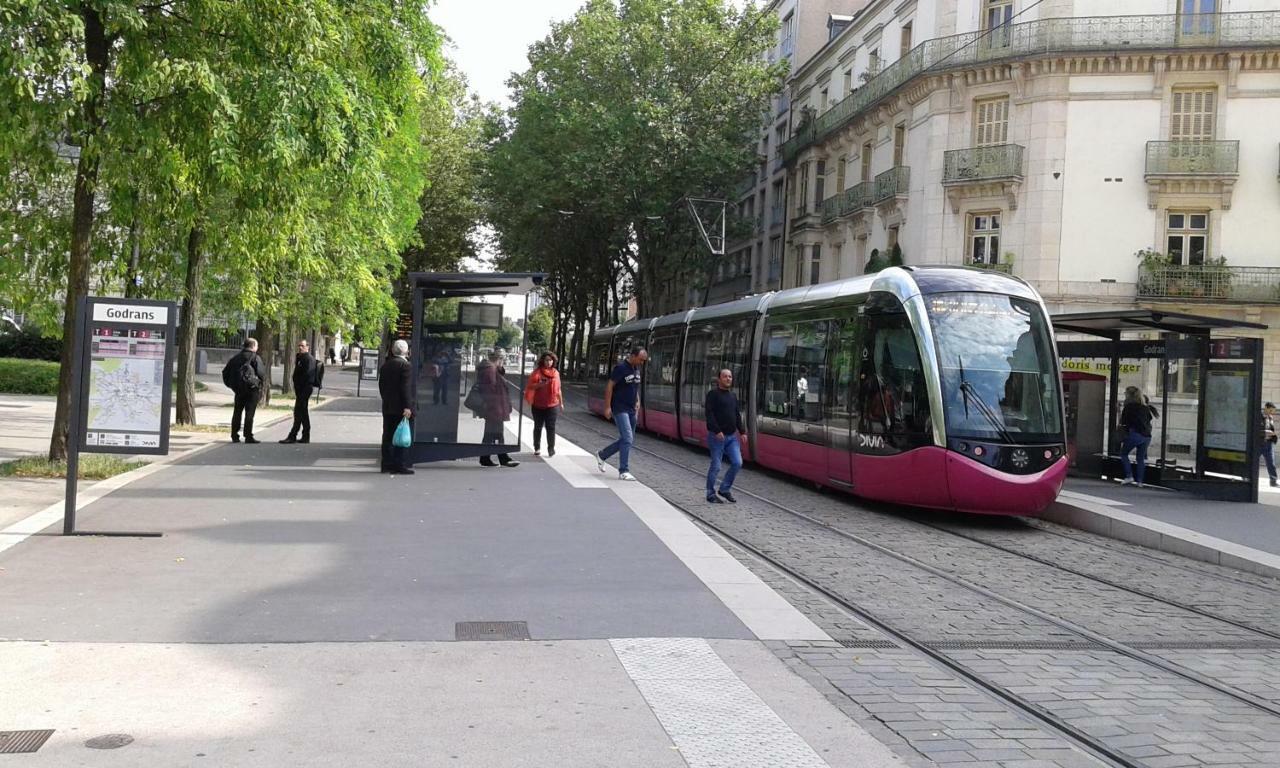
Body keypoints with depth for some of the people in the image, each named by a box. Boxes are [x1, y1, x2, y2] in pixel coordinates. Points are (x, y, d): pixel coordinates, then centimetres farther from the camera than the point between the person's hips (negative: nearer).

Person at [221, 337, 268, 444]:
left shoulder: (236, 358, 10)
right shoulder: (255, 358, -9)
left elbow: (226, 372, 11)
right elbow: (261, 373, -15)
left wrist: (231, 384, 15)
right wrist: (262, 381, 4)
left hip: (239, 389, 6)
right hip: (252, 388, -6)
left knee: (237, 412, 12)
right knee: (249, 413, -3)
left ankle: (234, 436, 15)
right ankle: (248, 437, -4)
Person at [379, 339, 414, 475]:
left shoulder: (385, 365, 11)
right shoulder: (405, 365, -13)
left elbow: (381, 386, 16)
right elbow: (406, 388, -18)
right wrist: (407, 407, -19)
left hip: (387, 408, 7)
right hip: (401, 408, -7)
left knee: (388, 437, 11)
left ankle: (387, 464, 14)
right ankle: (400, 466, -4)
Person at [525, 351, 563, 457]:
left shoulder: (556, 373, 6)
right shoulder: (537, 372, -3)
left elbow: (558, 389, 13)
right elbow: (529, 385, -6)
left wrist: (561, 403, 15)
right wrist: (539, 385, -24)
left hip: (552, 405, 1)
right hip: (538, 405, -1)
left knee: (551, 427, -1)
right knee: (538, 427, 9)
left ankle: (551, 448, 5)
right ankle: (537, 448, 17)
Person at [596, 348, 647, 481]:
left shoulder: (636, 369, 10)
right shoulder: (621, 368, -14)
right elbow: (609, 386, -15)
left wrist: (637, 401, 10)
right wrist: (607, 407, -17)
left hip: (631, 410, 9)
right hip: (620, 409, -9)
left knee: (628, 439, 13)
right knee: (627, 438, -14)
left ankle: (602, 456, 29)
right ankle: (623, 472, -8)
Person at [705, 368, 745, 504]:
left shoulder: (733, 395, 16)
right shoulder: (713, 394, -8)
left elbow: (737, 415, 20)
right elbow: (709, 414, -16)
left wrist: (742, 431, 11)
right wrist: (717, 431, -23)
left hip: (732, 436, 7)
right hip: (717, 436, -7)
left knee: (737, 463, -1)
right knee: (715, 466, -2)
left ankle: (725, 489, 15)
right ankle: (711, 494, 12)